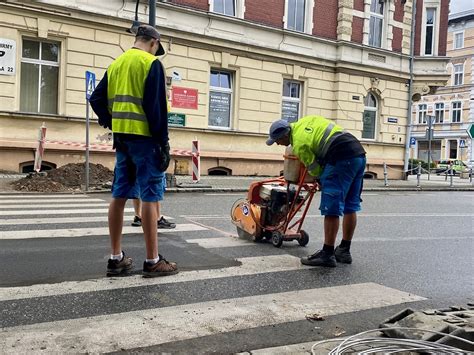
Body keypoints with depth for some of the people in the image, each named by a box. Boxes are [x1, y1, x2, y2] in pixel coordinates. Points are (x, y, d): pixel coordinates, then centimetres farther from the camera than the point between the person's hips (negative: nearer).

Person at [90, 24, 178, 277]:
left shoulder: (116, 64, 17)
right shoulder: (151, 64, -6)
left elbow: (96, 99, 12)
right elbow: (156, 106, -14)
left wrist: (110, 123, 14)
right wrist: (163, 142, -13)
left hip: (121, 137, 7)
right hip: (144, 137, -7)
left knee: (119, 195, 7)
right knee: (149, 197, -5)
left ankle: (116, 258, 13)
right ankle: (152, 261, -2)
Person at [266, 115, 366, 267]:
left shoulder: (299, 144, -7)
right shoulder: (304, 121, 16)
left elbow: (315, 170, 0)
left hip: (342, 159, -10)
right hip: (359, 154, 10)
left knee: (331, 208, -5)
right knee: (350, 207, 13)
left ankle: (327, 254, -2)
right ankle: (344, 251, 22)